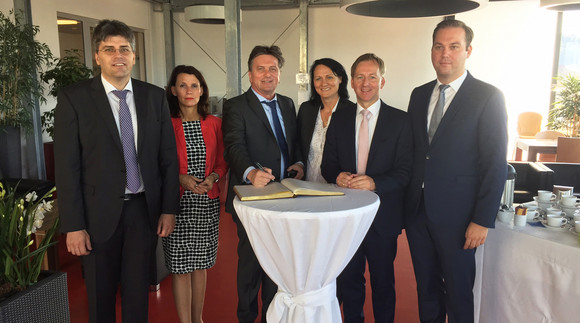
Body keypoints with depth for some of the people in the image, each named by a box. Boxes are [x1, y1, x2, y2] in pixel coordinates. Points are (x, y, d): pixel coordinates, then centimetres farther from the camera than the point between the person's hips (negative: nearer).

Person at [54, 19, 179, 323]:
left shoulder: (154, 96, 3)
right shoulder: (73, 98, -5)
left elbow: (168, 156, 4)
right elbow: (66, 167, -7)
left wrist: (169, 208, 2)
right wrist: (73, 226, -9)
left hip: (144, 209, 2)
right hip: (100, 213, -2)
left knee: (138, 292, 15)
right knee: (101, 296, 14)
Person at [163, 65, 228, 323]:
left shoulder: (214, 123, 7)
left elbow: (222, 160, 11)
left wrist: (213, 177, -8)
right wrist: (181, 178, -16)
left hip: (207, 202, 3)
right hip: (177, 202, -3)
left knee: (200, 263, 14)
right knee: (180, 266, 3)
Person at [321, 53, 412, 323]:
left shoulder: (400, 121, -3)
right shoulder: (339, 119, 6)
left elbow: (405, 171, -8)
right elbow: (327, 164, 8)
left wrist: (375, 182, -24)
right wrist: (337, 176, -15)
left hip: (383, 216, -2)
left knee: (383, 282, 13)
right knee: (348, 279, 15)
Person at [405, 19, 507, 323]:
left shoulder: (488, 97, -8)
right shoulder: (419, 95, 8)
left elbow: (495, 163, -10)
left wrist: (483, 220, -13)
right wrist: (403, 202, 6)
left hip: (456, 217, -4)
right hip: (417, 210, 5)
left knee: (458, 292, 10)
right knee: (426, 287, 18)